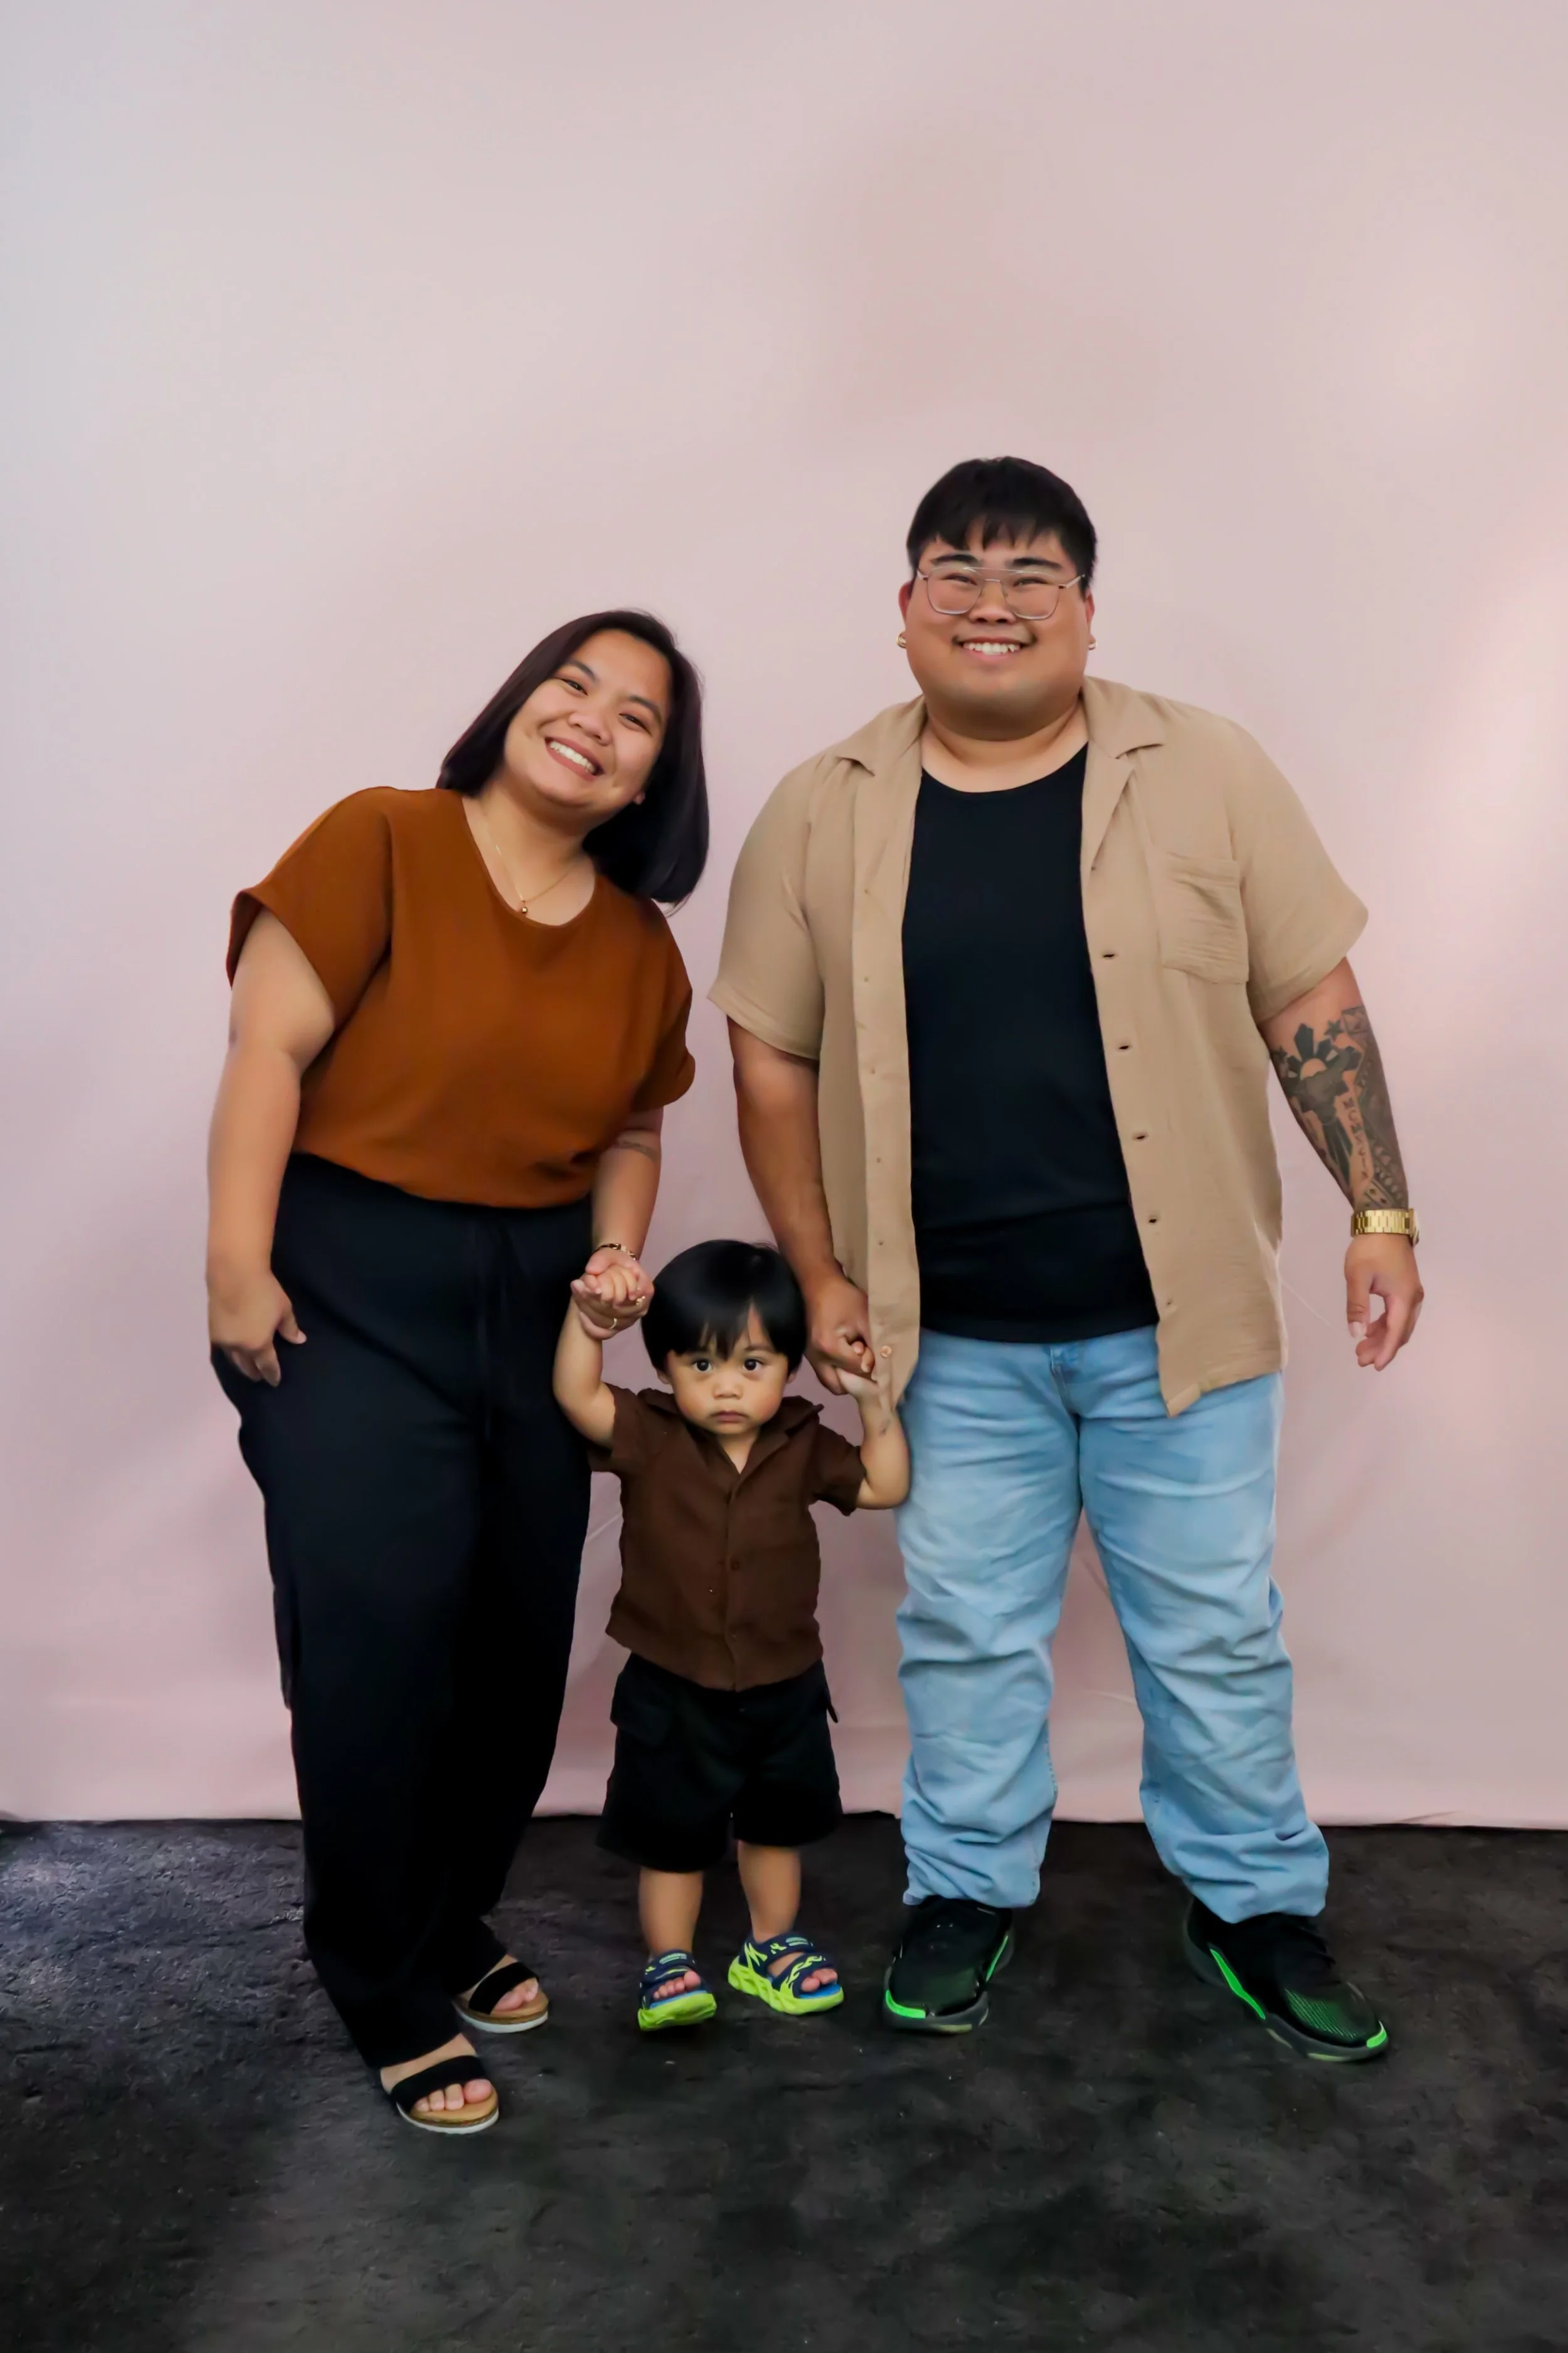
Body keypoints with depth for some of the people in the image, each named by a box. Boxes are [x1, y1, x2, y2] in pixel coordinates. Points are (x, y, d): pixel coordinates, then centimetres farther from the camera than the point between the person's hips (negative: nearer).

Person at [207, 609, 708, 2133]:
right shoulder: (380, 841, -8)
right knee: (375, 1646, -5)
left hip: (534, 1308, 5)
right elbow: (268, 1050, -12)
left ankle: (450, 1930, 34)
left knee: (518, 1646, 9)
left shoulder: (642, 947, 7)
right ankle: (391, 2000, 17)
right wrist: (236, 1272, -15)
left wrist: (616, 1253, 0)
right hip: (351, 1295, -5)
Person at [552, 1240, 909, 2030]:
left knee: (777, 1825, 21)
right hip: (672, 1690, -3)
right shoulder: (648, 1440, -14)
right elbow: (576, 1396, -27)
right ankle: (669, 1962, 28)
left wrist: (875, 1404, -13)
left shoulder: (803, 1446, -7)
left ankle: (770, 1947, 41)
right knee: (672, 1837, 10)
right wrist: (586, 1319, -41)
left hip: (784, 1686, 3)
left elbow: (885, 1488, -1)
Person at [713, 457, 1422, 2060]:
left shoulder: (1207, 774, -3)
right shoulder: (821, 816, -1)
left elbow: (1311, 1004, 1)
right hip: (954, 1332, 1)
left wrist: (1380, 1216, -3)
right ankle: (967, 1892, 36)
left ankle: (1254, 1906, 34)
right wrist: (822, 1276, 0)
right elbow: (772, 1059, 4)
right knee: (966, 1633, 14)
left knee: (1215, 1632, 13)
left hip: (1176, 1313, 0)